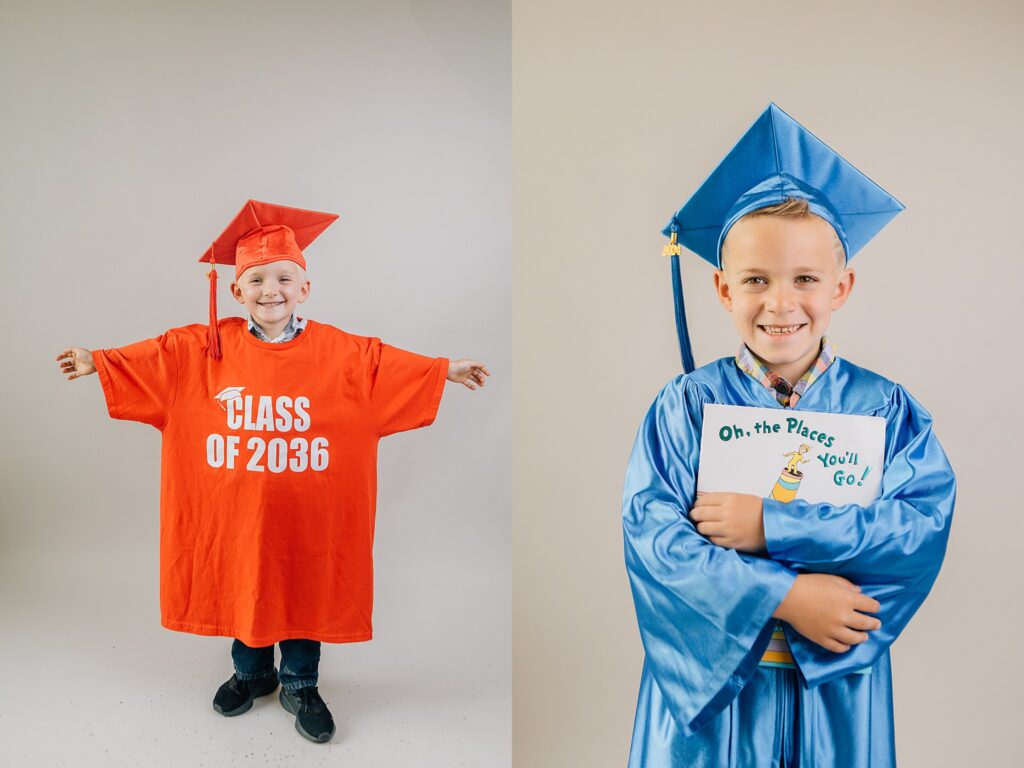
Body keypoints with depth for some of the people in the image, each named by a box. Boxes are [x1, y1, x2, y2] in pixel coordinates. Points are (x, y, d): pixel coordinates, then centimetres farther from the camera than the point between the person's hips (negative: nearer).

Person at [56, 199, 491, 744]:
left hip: (307, 514, -1)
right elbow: (149, 358, 4)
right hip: (234, 512, 2)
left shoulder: (343, 353, -8)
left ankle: (300, 685, 33)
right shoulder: (204, 349, -3)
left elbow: (396, 365, -5)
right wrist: (96, 362, 0)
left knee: (306, 591, 12)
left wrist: (448, 370, -9)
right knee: (241, 588, 18)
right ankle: (251, 673, 43)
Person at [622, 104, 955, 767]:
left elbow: (925, 525, -15)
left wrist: (772, 527, -22)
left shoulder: (885, 409, -4)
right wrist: (783, 596, -23)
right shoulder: (687, 405, -9)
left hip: (835, 685, 2)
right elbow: (649, 532, -16)